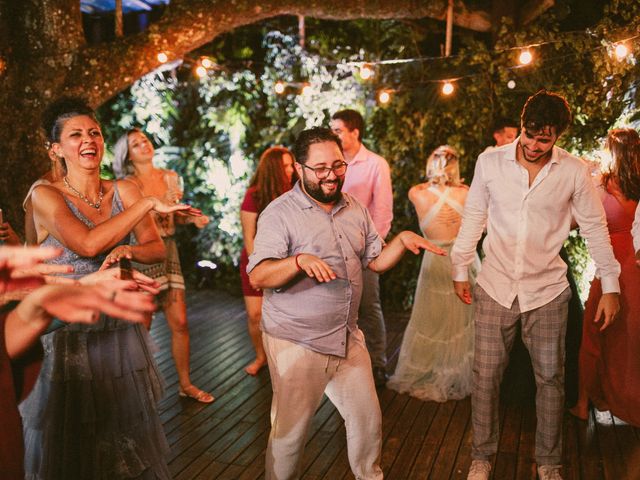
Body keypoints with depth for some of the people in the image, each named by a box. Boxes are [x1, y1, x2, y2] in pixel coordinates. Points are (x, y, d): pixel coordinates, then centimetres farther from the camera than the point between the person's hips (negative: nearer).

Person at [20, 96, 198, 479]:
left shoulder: (125, 192, 2)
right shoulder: (46, 196, -9)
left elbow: (158, 248, -2)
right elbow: (87, 243, -26)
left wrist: (129, 251, -23)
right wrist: (148, 204, -22)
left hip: (120, 329, 3)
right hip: (67, 335, -3)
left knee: (129, 435, 15)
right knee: (70, 444, 13)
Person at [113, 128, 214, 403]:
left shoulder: (170, 177, 10)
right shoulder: (127, 185, -5)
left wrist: (193, 218, 0)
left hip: (168, 249, 5)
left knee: (180, 323, 5)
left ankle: (185, 384, 20)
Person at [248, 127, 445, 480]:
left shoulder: (355, 209, 7)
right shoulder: (279, 213, -12)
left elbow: (376, 261, 12)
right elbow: (258, 277, -19)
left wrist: (402, 240, -6)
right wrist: (300, 260, -36)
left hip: (348, 339, 6)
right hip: (296, 343, -5)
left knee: (368, 421, 18)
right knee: (289, 433, 9)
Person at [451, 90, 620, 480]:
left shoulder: (574, 172, -6)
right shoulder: (490, 162, -6)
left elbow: (595, 228, 4)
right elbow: (474, 217, 4)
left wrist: (611, 285, 4)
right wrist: (460, 270, 7)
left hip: (547, 291, 0)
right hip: (495, 287, 0)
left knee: (551, 378, 10)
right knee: (486, 375, 6)